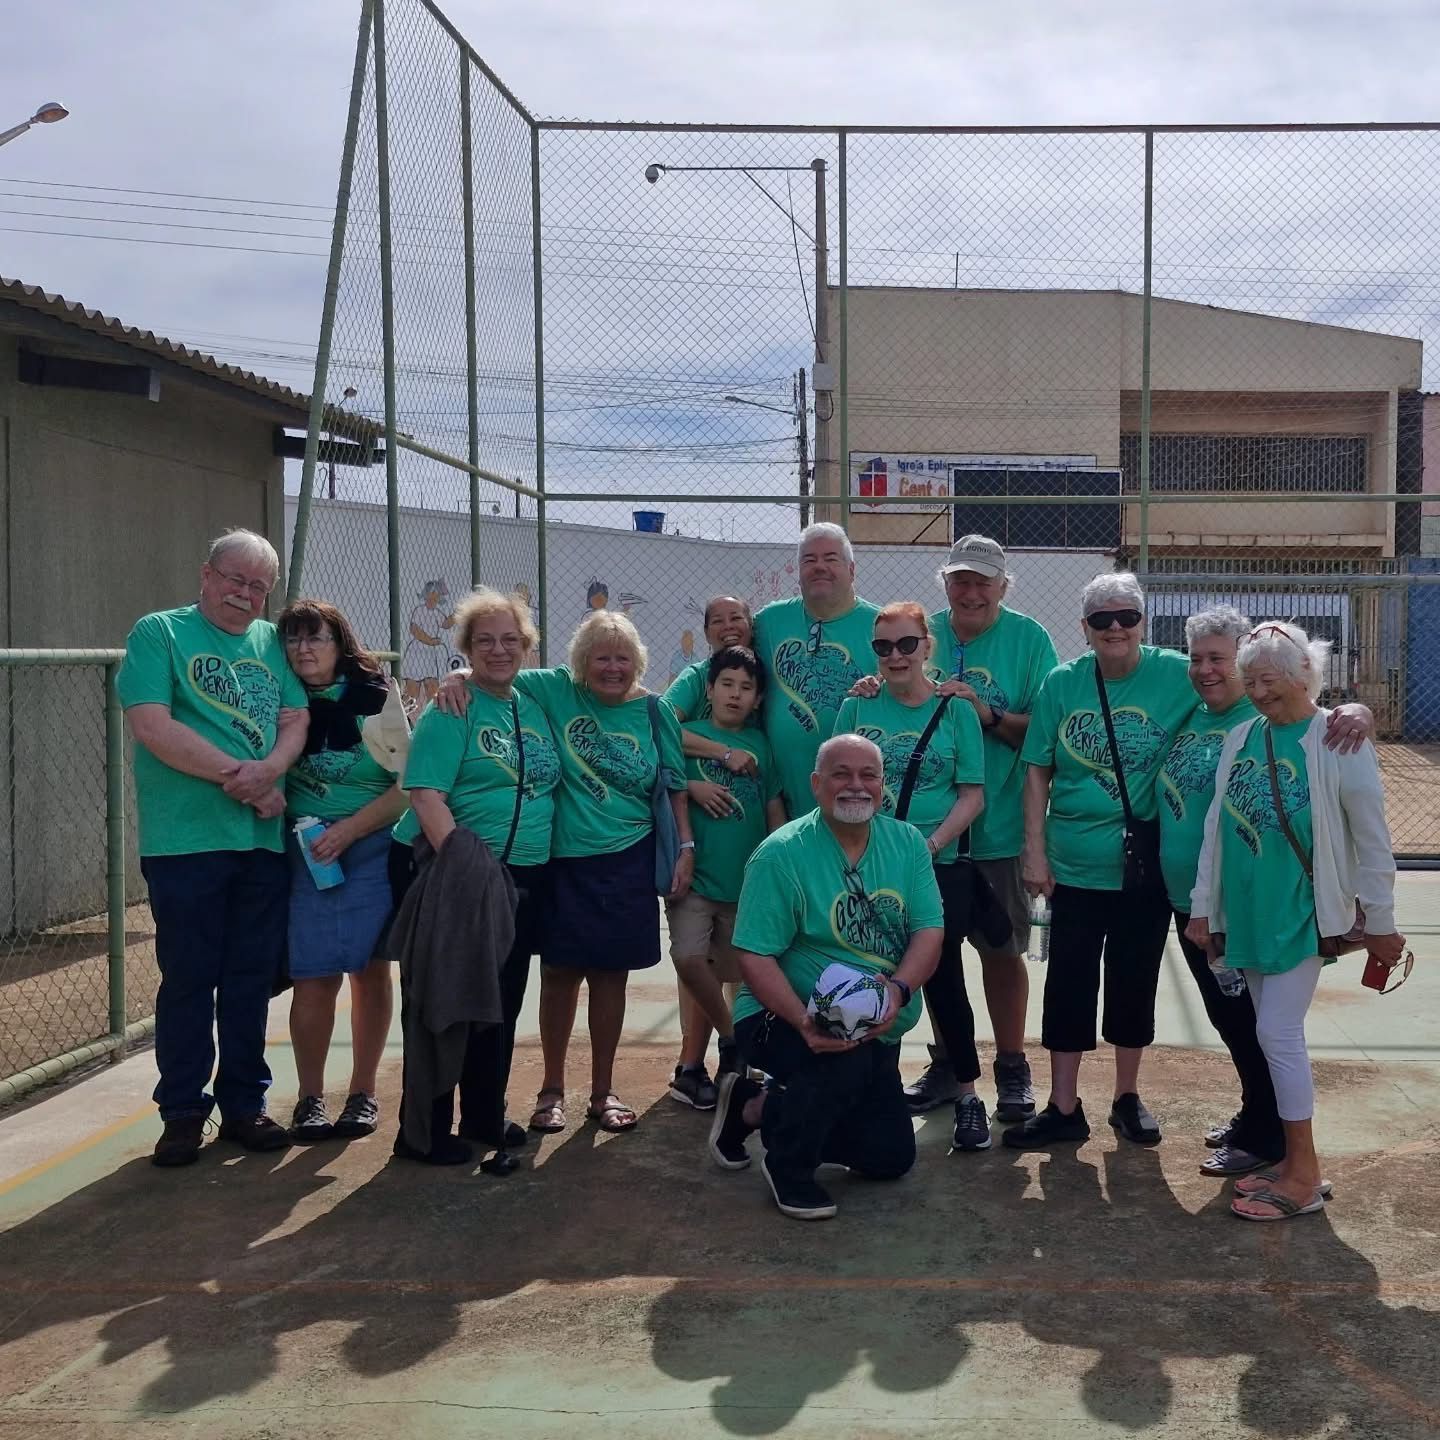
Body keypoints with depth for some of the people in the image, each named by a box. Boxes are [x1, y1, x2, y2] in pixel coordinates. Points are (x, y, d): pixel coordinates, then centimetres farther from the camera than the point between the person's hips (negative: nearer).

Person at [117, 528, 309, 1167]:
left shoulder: (274, 642, 14)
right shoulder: (159, 633, -1)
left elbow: (296, 720, 6)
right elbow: (152, 726, -12)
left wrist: (269, 770, -15)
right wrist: (237, 774, -15)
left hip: (263, 839, 4)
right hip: (186, 842, -4)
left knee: (252, 979, 10)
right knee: (188, 980, 3)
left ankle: (244, 1103, 22)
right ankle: (182, 1112, 16)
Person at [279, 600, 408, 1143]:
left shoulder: (375, 699, -3)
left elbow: (406, 785, -7)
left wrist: (348, 830, -15)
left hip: (373, 849, -1)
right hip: (305, 852, 1)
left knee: (370, 971, 5)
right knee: (314, 976, -4)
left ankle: (363, 1093, 17)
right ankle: (310, 1098, 8)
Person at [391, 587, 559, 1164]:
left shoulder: (535, 706, 11)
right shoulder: (452, 709, -9)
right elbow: (426, 795, -18)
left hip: (523, 879, 7)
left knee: (503, 1003, 14)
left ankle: (486, 1115, 29)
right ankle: (424, 1131, 12)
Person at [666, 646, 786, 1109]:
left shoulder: (760, 746, 7)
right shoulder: (687, 735, -1)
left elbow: (775, 812, 11)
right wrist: (692, 786, -18)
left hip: (744, 881, 3)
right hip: (696, 875, -3)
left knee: (718, 976, 8)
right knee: (690, 958, -19)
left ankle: (691, 1066, 20)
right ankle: (732, 1037, 4)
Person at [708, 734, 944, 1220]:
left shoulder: (907, 844, -3)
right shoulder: (781, 854, -18)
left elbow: (929, 932, -8)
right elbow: (755, 956, -21)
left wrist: (899, 989, -29)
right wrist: (806, 1023, -36)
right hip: (783, 1020, -6)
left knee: (891, 1158, 9)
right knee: (848, 1061, -37)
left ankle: (757, 1108, 23)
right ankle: (788, 1166, -7)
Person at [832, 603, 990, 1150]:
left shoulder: (955, 710, -1)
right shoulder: (857, 708, 4)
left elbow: (971, 796, -3)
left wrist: (929, 846, -15)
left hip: (940, 867, -2)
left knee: (943, 979, -2)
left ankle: (967, 1095, 12)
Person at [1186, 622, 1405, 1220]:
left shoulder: (1338, 742, -10)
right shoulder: (1241, 738, 6)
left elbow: (1373, 841, -6)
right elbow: (1216, 826, 10)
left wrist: (1380, 922, -3)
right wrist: (1203, 906, 10)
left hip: (1303, 912, -6)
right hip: (1247, 911, 6)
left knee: (1278, 1033, -8)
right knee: (1274, 1035, 11)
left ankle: (1303, 1176, 4)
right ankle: (1295, 1158, 22)